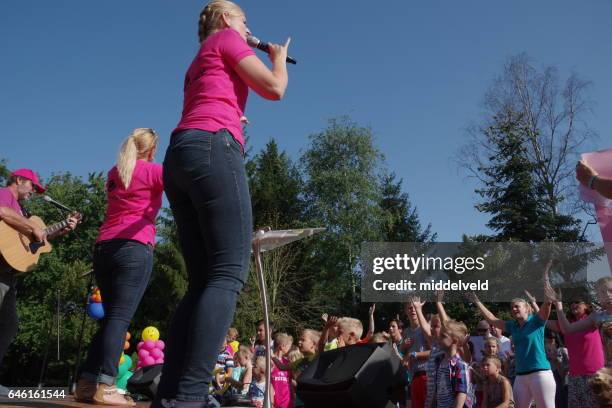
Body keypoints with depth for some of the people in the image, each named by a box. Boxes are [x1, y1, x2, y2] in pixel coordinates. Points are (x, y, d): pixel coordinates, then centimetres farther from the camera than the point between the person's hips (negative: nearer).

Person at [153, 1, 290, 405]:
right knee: (230, 272, -17)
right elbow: (274, 89, 3)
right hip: (212, 148, -9)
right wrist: (279, 56, 21)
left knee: (204, 280, 2)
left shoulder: (200, 63, 36)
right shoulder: (226, 38, 13)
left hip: (179, 157, 9)